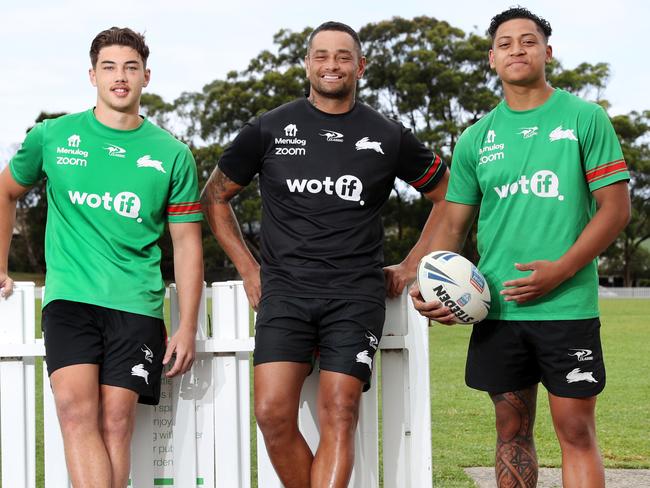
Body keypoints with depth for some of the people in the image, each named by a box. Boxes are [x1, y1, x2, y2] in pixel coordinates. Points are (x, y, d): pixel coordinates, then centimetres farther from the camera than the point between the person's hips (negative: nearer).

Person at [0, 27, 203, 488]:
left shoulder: (172, 155, 6)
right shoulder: (52, 136, 7)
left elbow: (187, 244, 8)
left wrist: (188, 327, 1)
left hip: (137, 305, 0)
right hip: (69, 297, 0)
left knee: (116, 421, -5)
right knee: (77, 410, -17)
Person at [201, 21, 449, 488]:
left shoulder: (388, 137, 7)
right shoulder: (270, 129, 7)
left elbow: (448, 196, 18)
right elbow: (215, 196, 17)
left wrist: (411, 266, 12)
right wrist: (248, 269, 9)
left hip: (357, 293, 0)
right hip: (285, 288, 1)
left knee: (339, 416, -11)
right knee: (273, 413, -14)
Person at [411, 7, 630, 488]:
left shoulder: (585, 118, 0)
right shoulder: (476, 138, 9)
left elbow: (615, 208, -4)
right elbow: (454, 223, 13)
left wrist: (561, 270, -16)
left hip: (568, 305, -3)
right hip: (498, 309, 3)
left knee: (577, 432, -2)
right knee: (512, 430, 11)